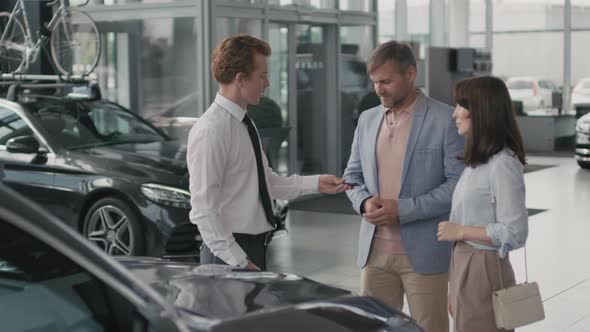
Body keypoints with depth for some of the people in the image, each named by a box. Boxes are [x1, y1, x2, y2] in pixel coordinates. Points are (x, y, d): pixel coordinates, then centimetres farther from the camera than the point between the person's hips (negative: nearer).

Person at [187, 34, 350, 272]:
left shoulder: (244, 124, 10)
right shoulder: (210, 131, -18)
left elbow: (268, 182, 17)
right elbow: (204, 209, -20)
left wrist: (315, 183, 7)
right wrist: (238, 261, -21)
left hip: (256, 247, 9)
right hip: (228, 252, -9)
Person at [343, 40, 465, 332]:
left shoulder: (445, 120, -7)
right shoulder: (368, 120, 11)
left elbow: (458, 183, -11)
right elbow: (353, 176, 17)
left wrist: (403, 209, -17)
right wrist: (364, 202, -6)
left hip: (424, 252, -5)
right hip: (375, 250, 5)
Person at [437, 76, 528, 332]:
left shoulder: (503, 164, -16)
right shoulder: (478, 161, 11)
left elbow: (515, 233, -19)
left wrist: (460, 231, -13)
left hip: (484, 271, -8)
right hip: (464, 266, 8)